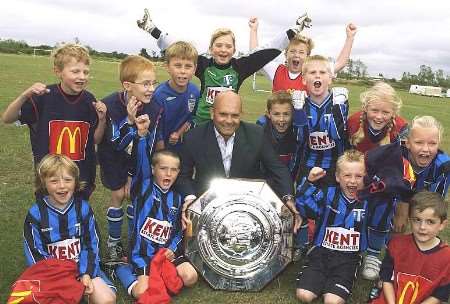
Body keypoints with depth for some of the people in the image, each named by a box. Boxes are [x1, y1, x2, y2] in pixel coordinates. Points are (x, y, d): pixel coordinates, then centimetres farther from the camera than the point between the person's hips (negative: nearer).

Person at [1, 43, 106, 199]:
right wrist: (25, 95, -26)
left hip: (82, 176, 2)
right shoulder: (45, 96, -13)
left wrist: (102, 120, -15)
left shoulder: (89, 100, -5)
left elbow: (95, 140, 4)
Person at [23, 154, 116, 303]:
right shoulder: (35, 214, -8)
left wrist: (86, 274, -14)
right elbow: (35, 253, -7)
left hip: (83, 267, 1)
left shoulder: (83, 208, -4)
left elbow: (91, 244, -1)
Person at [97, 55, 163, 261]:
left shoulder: (154, 109, -21)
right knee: (118, 195, 0)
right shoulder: (109, 105, -28)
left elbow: (148, 146, -13)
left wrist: (133, 175, -9)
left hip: (138, 158, 2)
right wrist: (129, 120, -43)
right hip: (113, 158, -2)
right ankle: (113, 241, 19)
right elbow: (116, 144, -26)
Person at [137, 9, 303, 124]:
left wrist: (293, 30, -3)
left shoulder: (239, 66, -4)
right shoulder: (203, 65, -4)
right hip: (202, 124, 0)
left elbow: (270, 50, -4)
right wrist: (152, 29, -7)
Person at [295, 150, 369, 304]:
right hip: (321, 252, 1)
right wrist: (309, 182, -23)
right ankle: (323, 280, 15)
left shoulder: (367, 200, 1)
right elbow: (304, 207, -11)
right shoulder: (328, 194, -2)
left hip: (349, 258, 0)